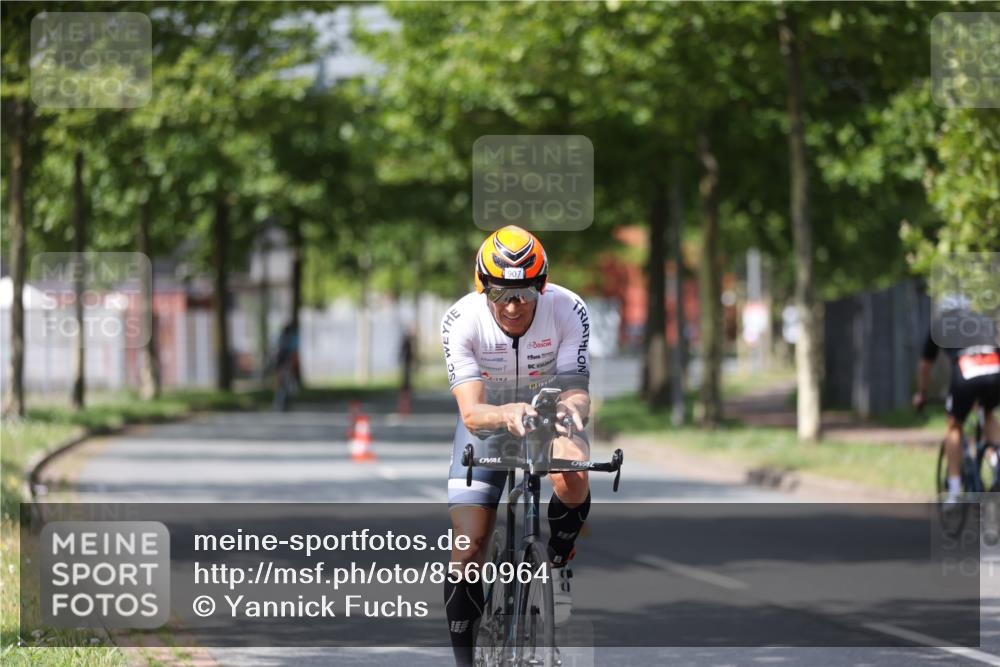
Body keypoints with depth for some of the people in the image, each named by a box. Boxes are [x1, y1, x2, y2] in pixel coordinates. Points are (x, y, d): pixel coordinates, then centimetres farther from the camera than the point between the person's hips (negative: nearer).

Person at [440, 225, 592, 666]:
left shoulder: (568, 311, -28)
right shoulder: (461, 321, -29)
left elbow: (578, 393, -31)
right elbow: (471, 412, -35)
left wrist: (571, 406, -56)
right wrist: (506, 415, -58)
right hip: (489, 419, 0)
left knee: (572, 479, -34)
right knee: (468, 549, -8)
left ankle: (556, 562, -4)